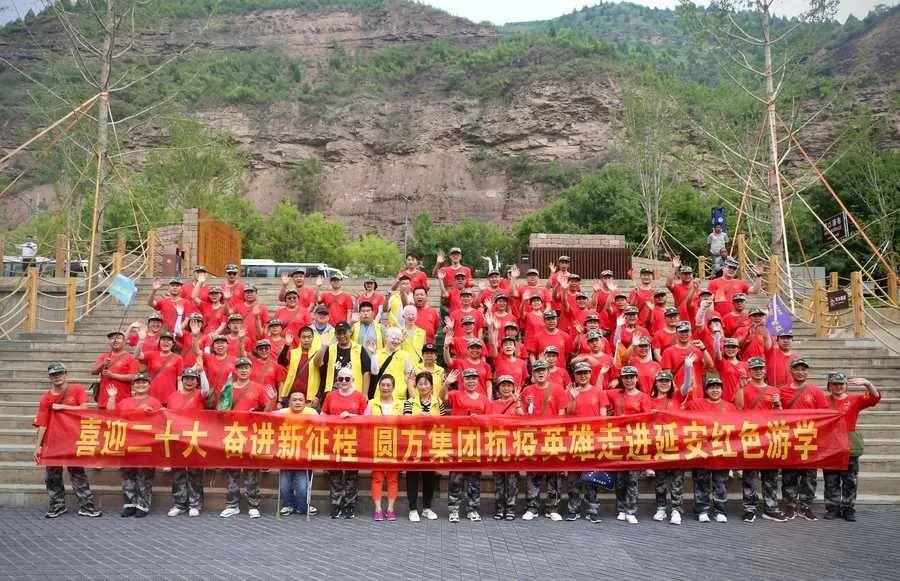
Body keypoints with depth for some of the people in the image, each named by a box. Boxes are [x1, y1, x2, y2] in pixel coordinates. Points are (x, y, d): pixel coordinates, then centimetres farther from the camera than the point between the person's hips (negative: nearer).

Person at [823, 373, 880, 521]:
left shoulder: (855, 399, 3)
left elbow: (875, 398, -10)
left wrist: (867, 384, -27)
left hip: (849, 445, 0)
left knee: (850, 480, 6)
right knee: (831, 481, 6)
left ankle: (848, 509, 14)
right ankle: (832, 508, 13)